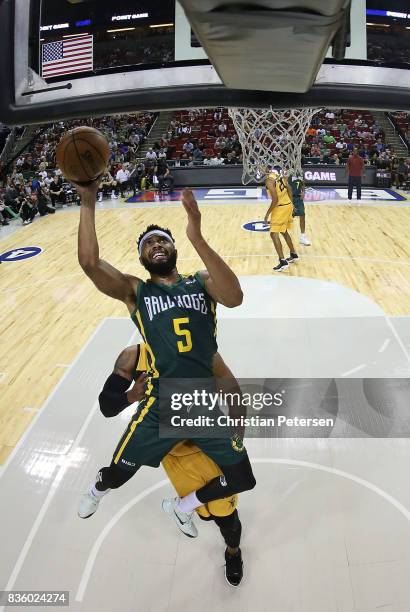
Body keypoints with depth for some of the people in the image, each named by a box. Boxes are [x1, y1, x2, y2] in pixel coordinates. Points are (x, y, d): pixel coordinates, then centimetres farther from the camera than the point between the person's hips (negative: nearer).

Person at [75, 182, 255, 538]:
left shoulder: (201, 283, 5)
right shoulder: (135, 291, 3)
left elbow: (235, 297, -20)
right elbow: (89, 262, -15)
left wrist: (197, 237, -26)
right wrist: (88, 203, -16)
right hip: (162, 405, -1)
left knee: (241, 480, 10)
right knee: (117, 474, 12)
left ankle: (181, 507, 39)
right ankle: (97, 491, 53)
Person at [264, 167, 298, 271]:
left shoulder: (269, 180, -18)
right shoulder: (280, 175, 7)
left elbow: (275, 199, -23)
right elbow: (289, 189, 14)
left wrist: (268, 214, -16)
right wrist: (290, 203, 24)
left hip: (280, 207, -9)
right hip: (288, 205, 9)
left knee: (274, 234, -8)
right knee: (284, 231, 24)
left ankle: (283, 262, -15)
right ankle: (293, 255, 36)